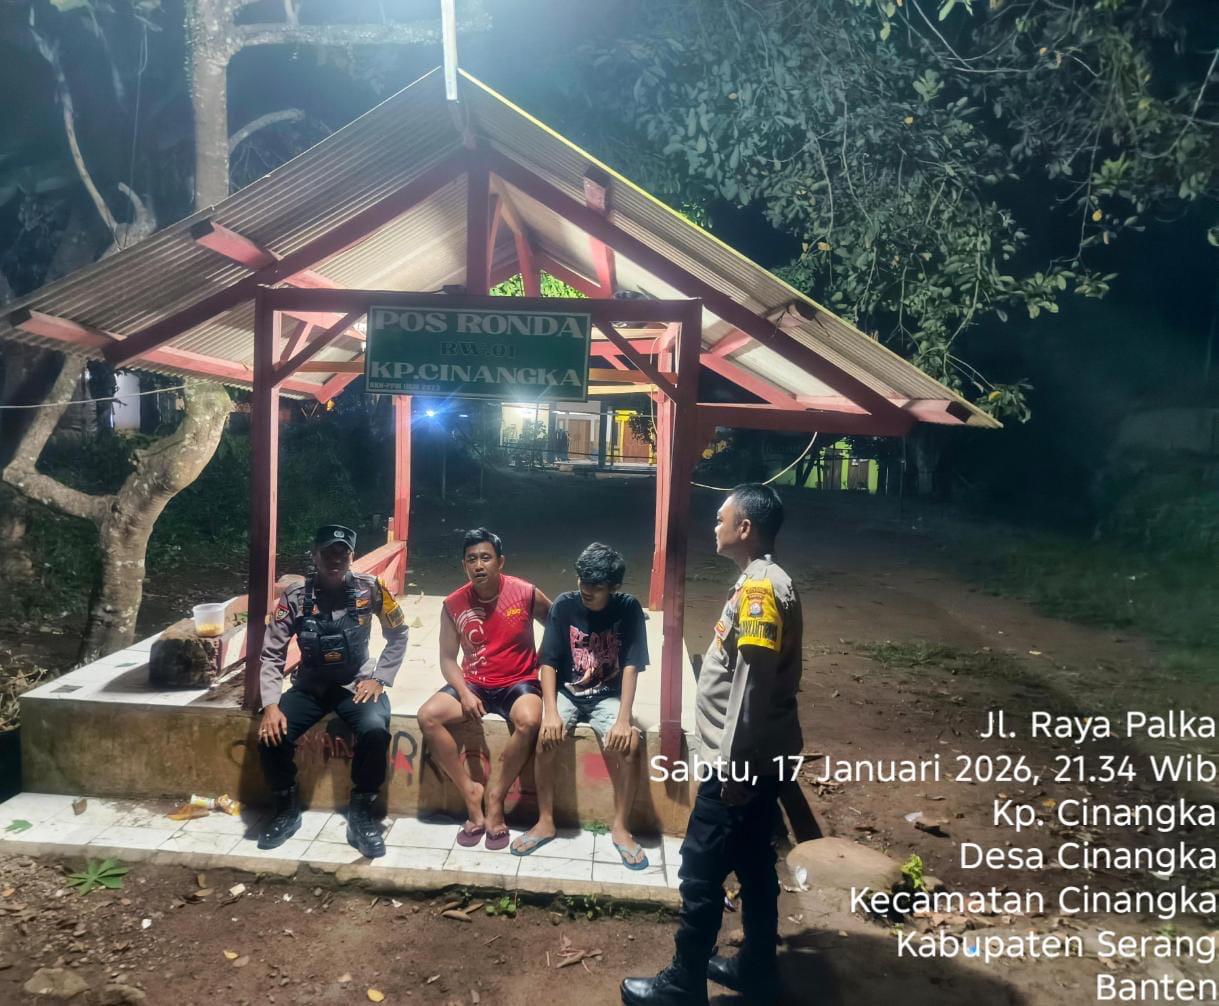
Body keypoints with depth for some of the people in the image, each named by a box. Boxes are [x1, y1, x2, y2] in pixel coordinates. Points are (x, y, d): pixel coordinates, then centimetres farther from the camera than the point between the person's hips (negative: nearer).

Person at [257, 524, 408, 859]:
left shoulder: (370, 588, -11)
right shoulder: (295, 596, -10)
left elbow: (398, 634, 1)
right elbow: (272, 653, -7)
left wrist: (380, 679, -8)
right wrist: (271, 704, -19)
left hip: (357, 683, -2)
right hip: (310, 685, 2)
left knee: (375, 731, -31)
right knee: (271, 735, -22)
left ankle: (361, 813, -8)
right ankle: (287, 809, 7)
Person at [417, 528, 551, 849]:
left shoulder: (526, 594, -10)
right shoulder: (453, 604, -4)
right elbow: (447, 658, 1)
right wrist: (464, 693, -15)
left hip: (518, 683, -3)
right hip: (473, 684, 3)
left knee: (529, 721, -34)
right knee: (428, 716, -22)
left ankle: (495, 797, -12)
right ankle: (471, 792, -8)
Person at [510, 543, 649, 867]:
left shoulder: (629, 609, -12)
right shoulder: (564, 605, -10)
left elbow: (631, 666, -15)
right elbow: (548, 663, -11)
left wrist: (623, 718, -26)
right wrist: (551, 712, -24)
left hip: (608, 695, 0)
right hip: (566, 692, 1)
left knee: (629, 744, -27)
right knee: (545, 737, -27)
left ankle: (620, 827, -6)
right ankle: (545, 822, -7)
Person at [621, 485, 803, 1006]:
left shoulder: (759, 588, -22)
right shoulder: (765, 582, 9)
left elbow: (754, 685, -25)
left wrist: (735, 767, -20)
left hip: (743, 760, -10)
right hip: (759, 757, 10)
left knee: (701, 870, 4)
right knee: (753, 864, 20)